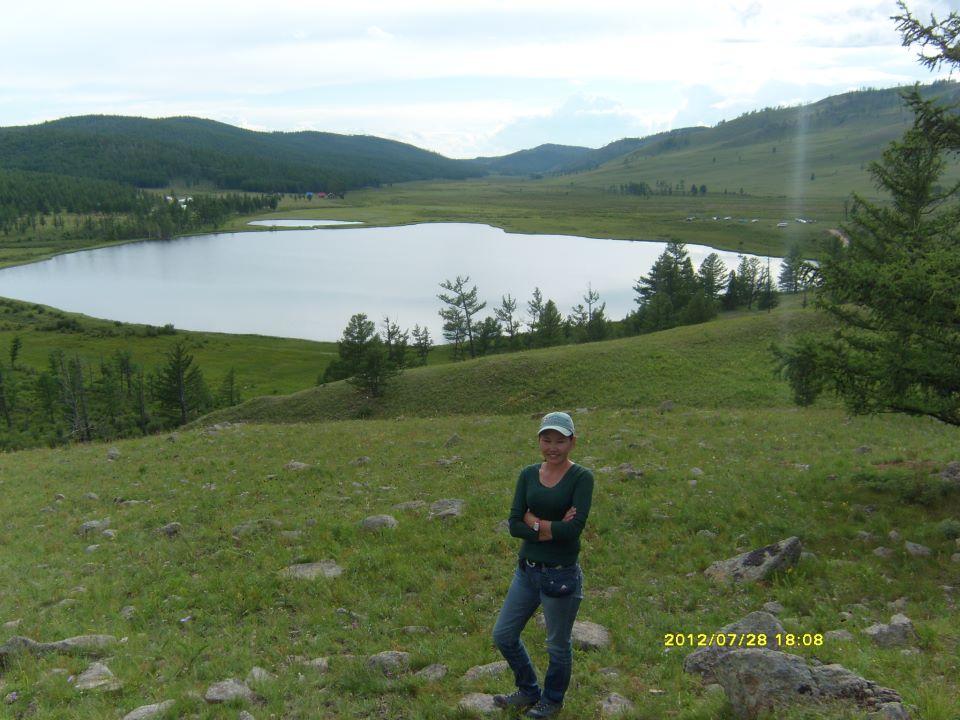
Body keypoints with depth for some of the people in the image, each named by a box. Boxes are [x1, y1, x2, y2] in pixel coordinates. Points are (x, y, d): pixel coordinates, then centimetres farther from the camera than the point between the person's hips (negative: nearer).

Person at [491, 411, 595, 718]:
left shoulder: (581, 477, -13)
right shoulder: (528, 474, 1)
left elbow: (574, 528, -23)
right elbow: (514, 525, -6)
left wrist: (534, 522, -13)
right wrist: (550, 530, -20)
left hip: (561, 574, -5)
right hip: (527, 569, 5)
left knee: (558, 645, 14)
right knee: (503, 635, 15)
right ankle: (528, 691, 41)